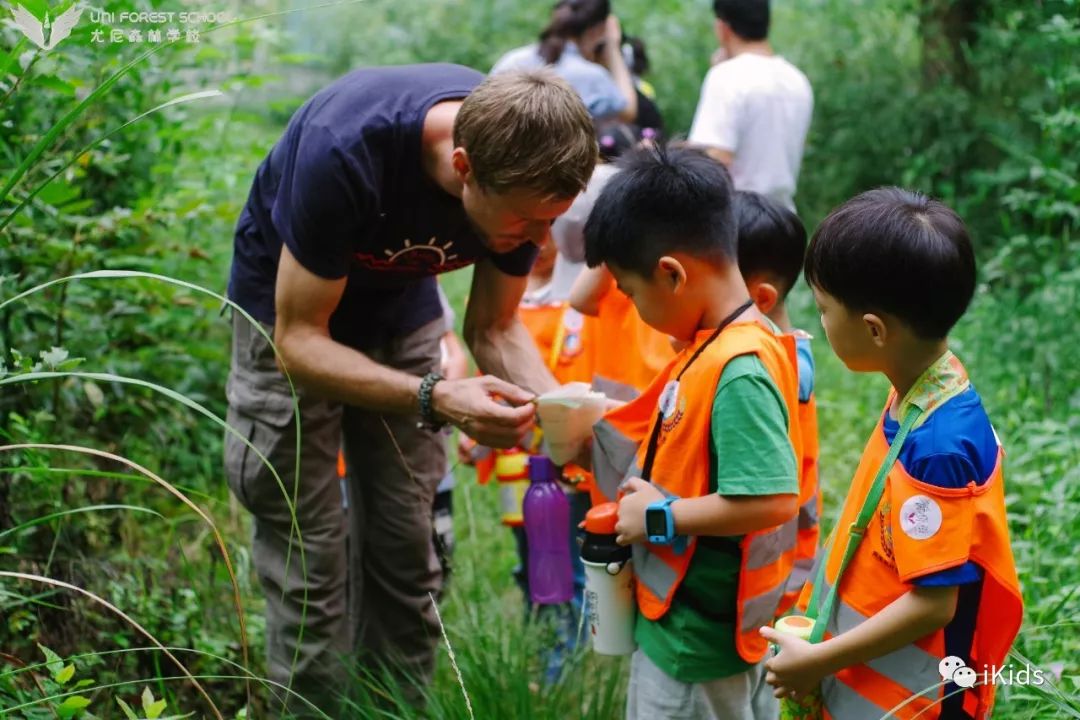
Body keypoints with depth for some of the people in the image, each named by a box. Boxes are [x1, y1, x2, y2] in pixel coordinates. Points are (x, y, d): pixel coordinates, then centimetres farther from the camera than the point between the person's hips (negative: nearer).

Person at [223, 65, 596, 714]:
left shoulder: (520, 167, -23)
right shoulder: (344, 152, -38)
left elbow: (495, 328, -8)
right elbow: (299, 340, -30)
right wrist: (435, 398, -43)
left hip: (401, 310, 4)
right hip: (292, 305, -4)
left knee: (406, 555, 4)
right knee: (311, 565, -6)